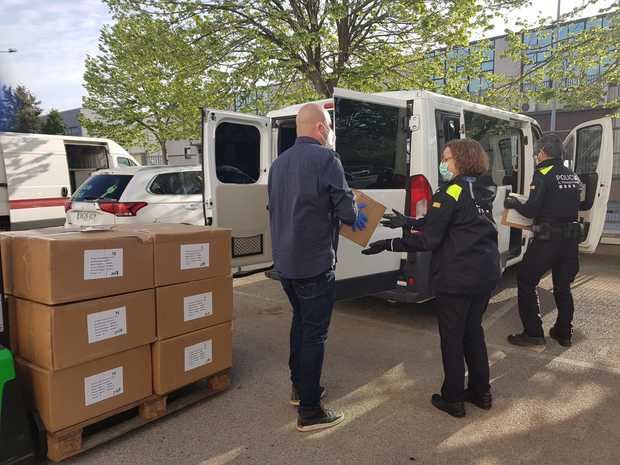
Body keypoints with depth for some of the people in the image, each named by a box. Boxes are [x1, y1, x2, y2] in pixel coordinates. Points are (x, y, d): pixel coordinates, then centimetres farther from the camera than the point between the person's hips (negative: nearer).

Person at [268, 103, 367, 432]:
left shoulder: (279, 162, 10)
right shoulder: (325, 158, -13)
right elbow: (347, 210, -16)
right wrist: (356, 214, 9)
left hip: (284, 262, 8)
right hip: (314, 264, -8)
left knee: (300, 322, 23)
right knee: (314, 333, 2)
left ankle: (299, 388, 37)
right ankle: (309, 411, 12)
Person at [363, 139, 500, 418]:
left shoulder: (450, 193, -14)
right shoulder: (481, 192, 12)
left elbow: (428, 240, -17)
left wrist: (388, 245, -12)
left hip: (457, 278, -8)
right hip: (487, 273, 8)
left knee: (452, 335, 5)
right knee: (473, 330, 20)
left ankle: (453, 398, 17)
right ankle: (480, 392, 30)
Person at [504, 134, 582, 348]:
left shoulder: (543, 174, -11)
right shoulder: (573, 176, 11)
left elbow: (532, 210, -16)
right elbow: (570, 206, 18)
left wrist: (514, 203, 3)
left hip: (547, 239, -7)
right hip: (570, 238, 8)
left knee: (526, 282, 4)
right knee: (563, 286, 18)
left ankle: (533, 333, 4)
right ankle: (564, 333, 26)